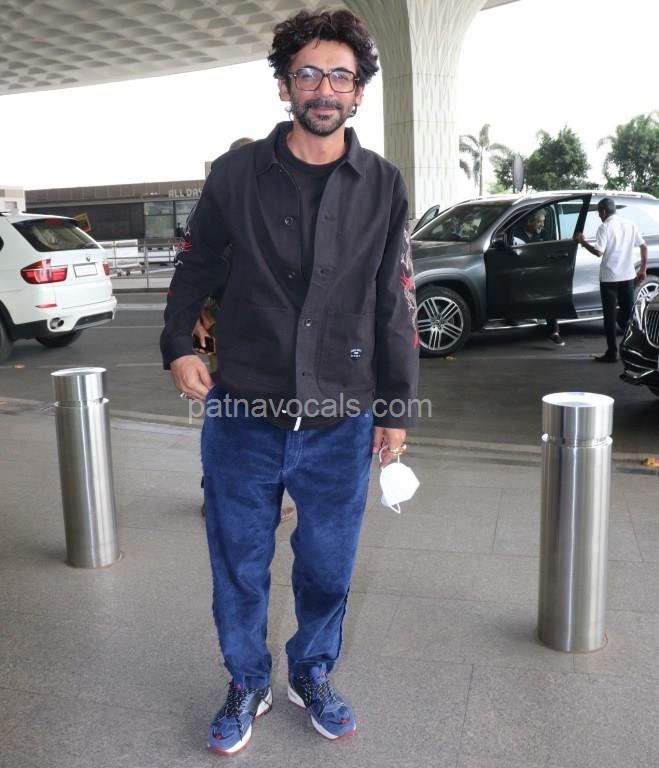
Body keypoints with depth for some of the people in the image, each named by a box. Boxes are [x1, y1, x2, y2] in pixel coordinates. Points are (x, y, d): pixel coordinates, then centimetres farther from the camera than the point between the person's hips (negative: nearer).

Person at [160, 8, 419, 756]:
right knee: (239, 567, 12)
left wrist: (396, 409, 6)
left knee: (327, 567, 14)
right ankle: (247, 684, 37)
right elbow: (196, 267, 11)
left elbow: (394, 305, 5)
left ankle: (313, 674, 41)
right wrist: (178, 345, -4)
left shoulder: (383, 186, 2)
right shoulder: (237, 173, -1)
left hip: (341, 427, 1)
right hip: (242, 420, 0)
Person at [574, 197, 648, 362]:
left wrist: (583, 242, -5)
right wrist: (643, 269, 16)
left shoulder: (604, 227, -10)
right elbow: (644, 246, 9)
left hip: (609, 277, -5)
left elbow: (598, 252, -19)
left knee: (610, 316, 1)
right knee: (628, 314, 13)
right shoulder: (629, 224, 8)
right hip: (628, 276, 5)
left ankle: (612, 353, 1)